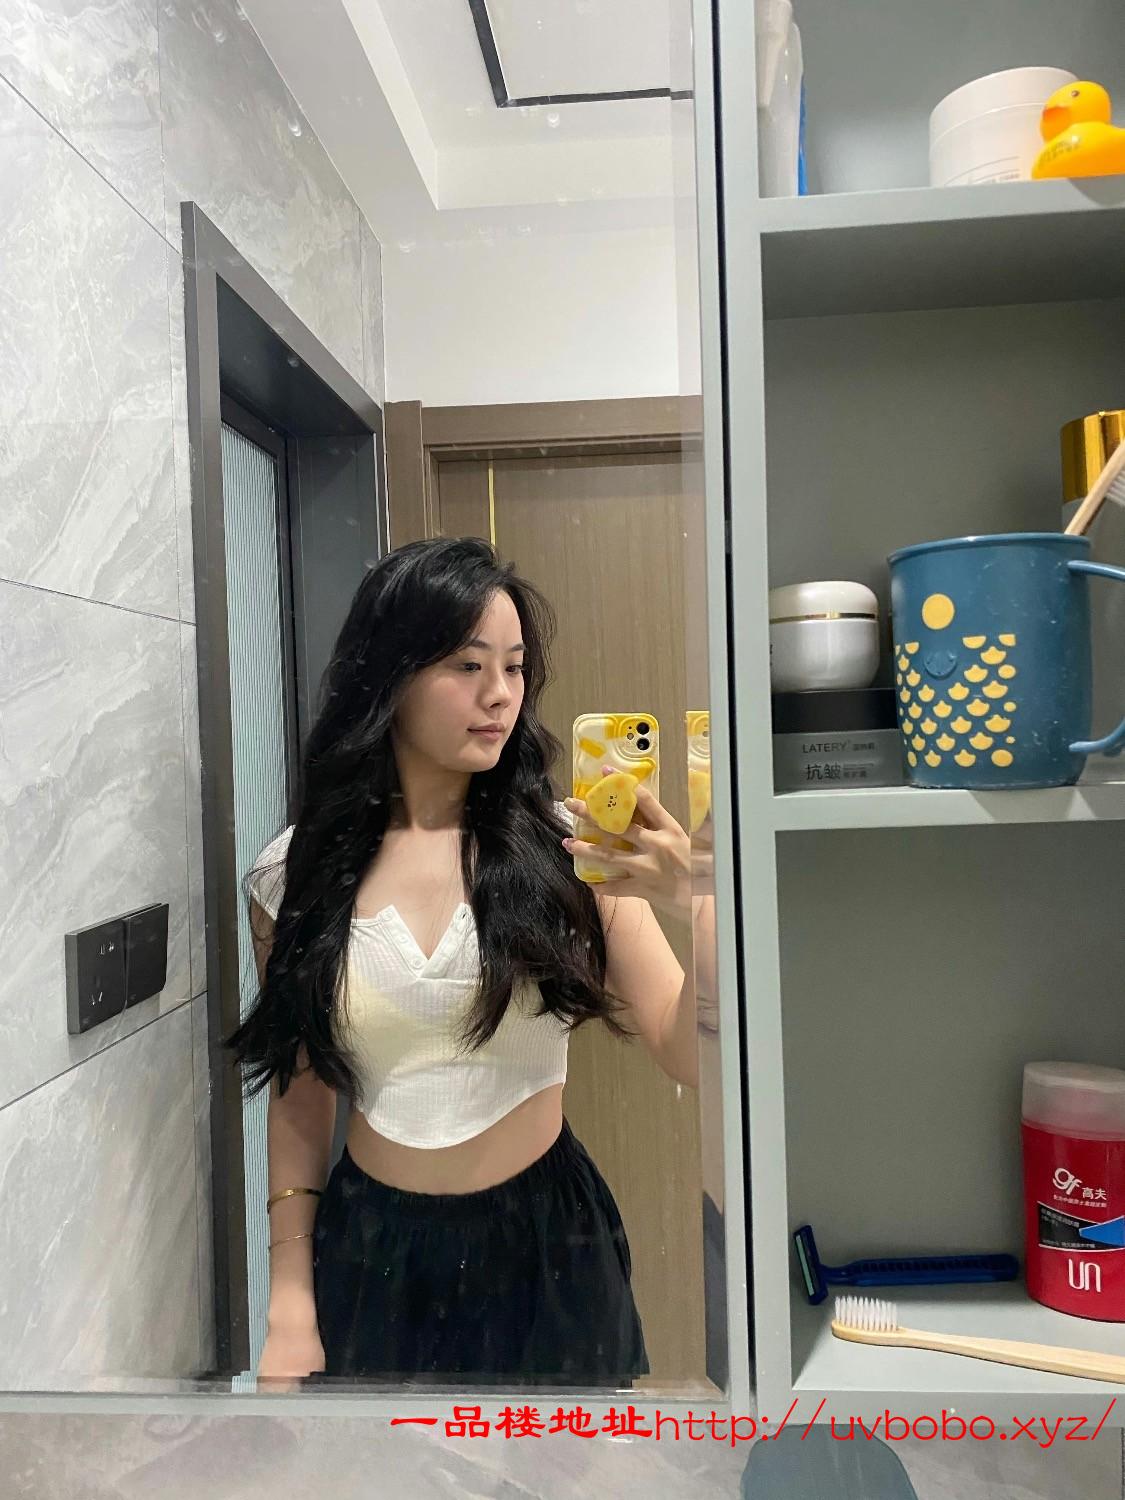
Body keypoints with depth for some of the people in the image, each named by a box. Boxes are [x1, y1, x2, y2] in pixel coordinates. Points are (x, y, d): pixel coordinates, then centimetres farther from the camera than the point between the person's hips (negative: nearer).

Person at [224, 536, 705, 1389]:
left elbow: (695, 1059, -12)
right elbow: (300, 1093, 3)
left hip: (548, 1247, 0)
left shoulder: (566, 848, -11)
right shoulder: (299, 873, -7)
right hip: (372, 1255, 1)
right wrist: (290, 1296, 2)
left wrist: (690, 904, -29)